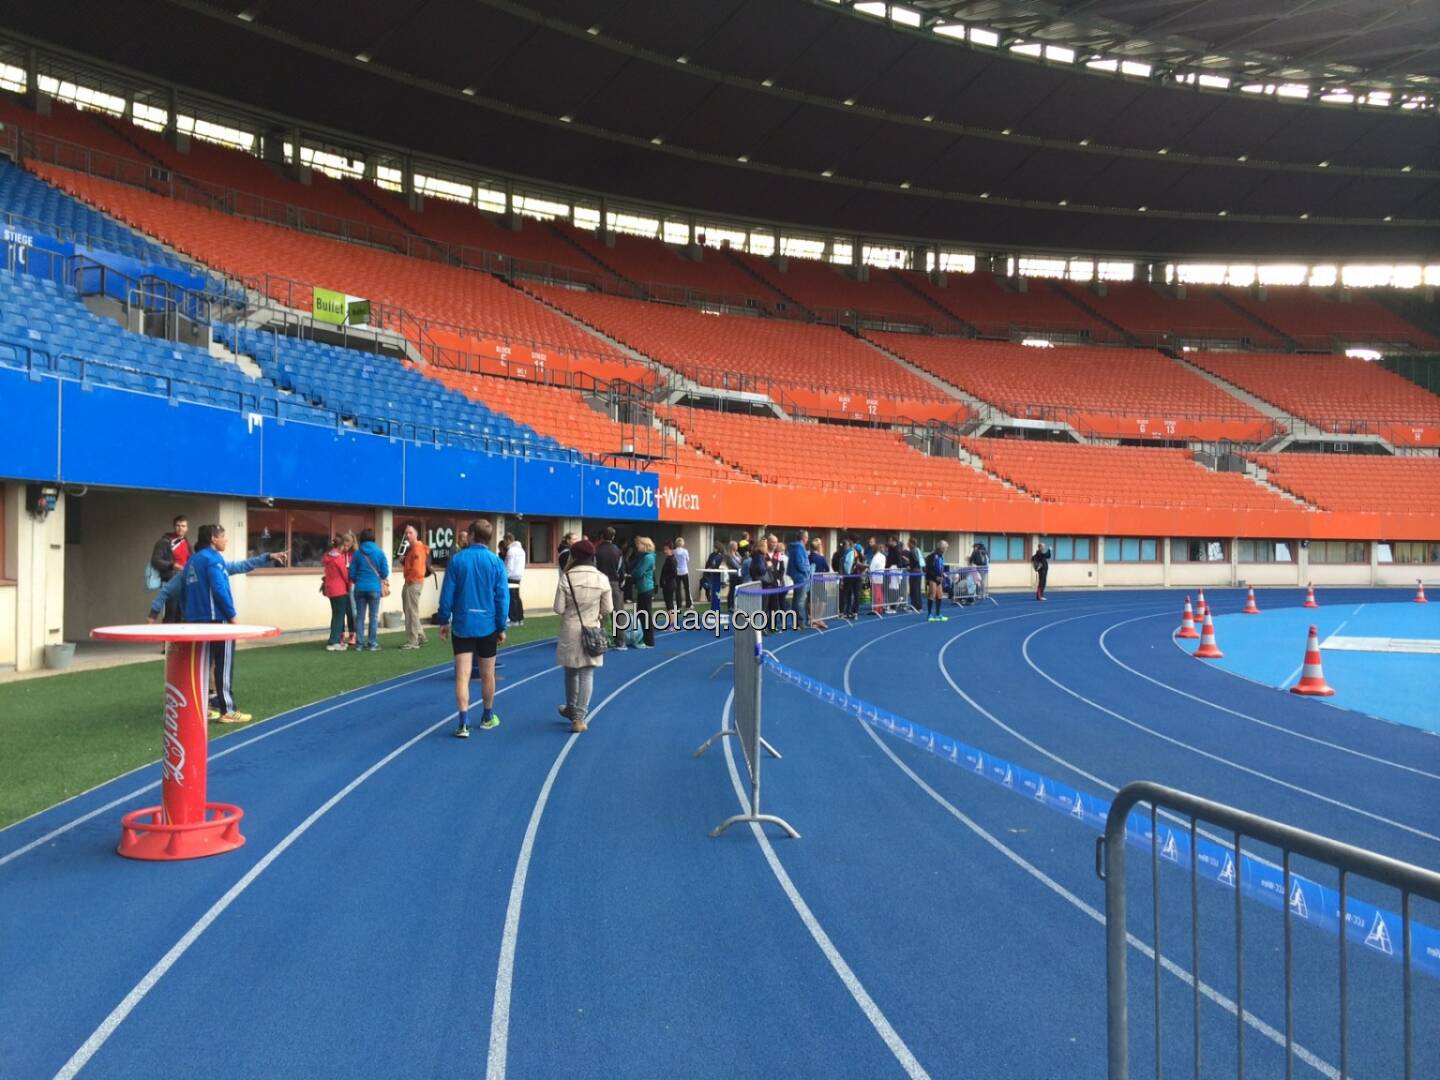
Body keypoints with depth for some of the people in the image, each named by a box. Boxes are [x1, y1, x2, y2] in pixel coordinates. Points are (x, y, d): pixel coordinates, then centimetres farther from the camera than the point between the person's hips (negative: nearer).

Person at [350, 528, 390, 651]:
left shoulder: (357, 553, 0)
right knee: (373, 617, 4)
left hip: (360, 588, 2)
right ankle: (372, 644, 4)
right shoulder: (379, 553, -3)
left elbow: (352, 574, 2)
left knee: (360, 616, 9)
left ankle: (360, 643, 10)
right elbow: (385, 573, -3)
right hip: (374, 588, -2)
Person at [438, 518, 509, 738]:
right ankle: (487, 718, 29)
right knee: (487, 675, 14)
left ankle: (464, 723, -7)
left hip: (462, 625, -1)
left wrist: (444, 621, 6)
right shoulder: (496, 562, -5)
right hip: (487, 625, 1)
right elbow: (502, 597, -5)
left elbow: (447, 593, -4)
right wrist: (502, 627, 2)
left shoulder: (457, 559, -5)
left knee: (462, 675, 0)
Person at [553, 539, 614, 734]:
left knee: (571, 671, 18)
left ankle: (571, 709, 36)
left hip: (570, 631, 0)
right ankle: (579, 717, -1)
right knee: (587, 674, 3)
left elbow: (559, 608, -10)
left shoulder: (567, 577, -10)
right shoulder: (602, 579, -6)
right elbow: (608, 609, -3)